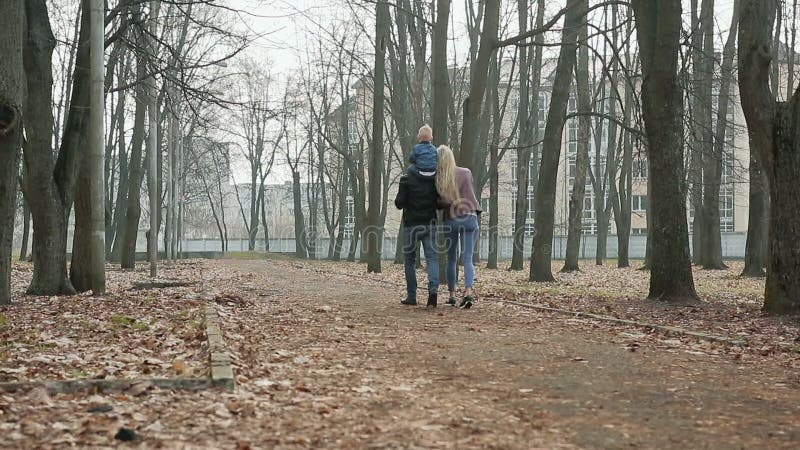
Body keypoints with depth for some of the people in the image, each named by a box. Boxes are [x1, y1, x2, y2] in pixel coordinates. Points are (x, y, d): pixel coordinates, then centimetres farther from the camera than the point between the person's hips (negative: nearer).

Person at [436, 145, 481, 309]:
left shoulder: (437, 179, -4)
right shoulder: (466, 173, -1)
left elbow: (440, 202, -5)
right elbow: (469, 195, 1)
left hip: (450, 220, 0)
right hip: (469, 218, 0)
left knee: (451, 260, 14)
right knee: (467, 258, -2)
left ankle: (452, 296, 17)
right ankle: (468, 292, -20)